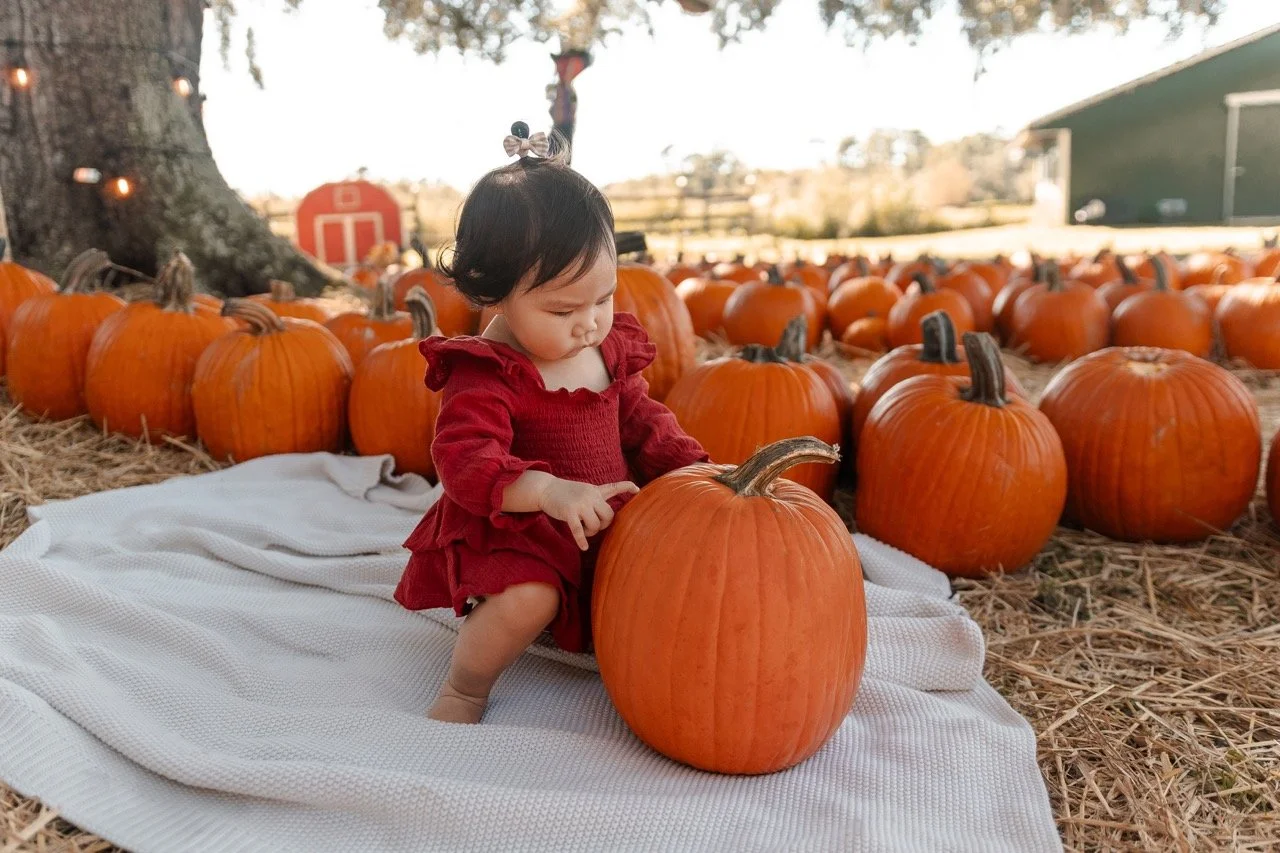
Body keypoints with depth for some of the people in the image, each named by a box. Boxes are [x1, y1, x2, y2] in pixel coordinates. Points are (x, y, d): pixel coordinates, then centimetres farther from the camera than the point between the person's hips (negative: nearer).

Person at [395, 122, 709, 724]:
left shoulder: (611, 347, 3)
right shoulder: (483, 373, -19)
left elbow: (641, 421, 14)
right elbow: (463, 458, -30)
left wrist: (690, 468, -3)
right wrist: (547, 490, -45)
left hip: (612, 521, 7)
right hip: (516, 533, -6)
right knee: (528, 597, -33)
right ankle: (463, 690, -4)